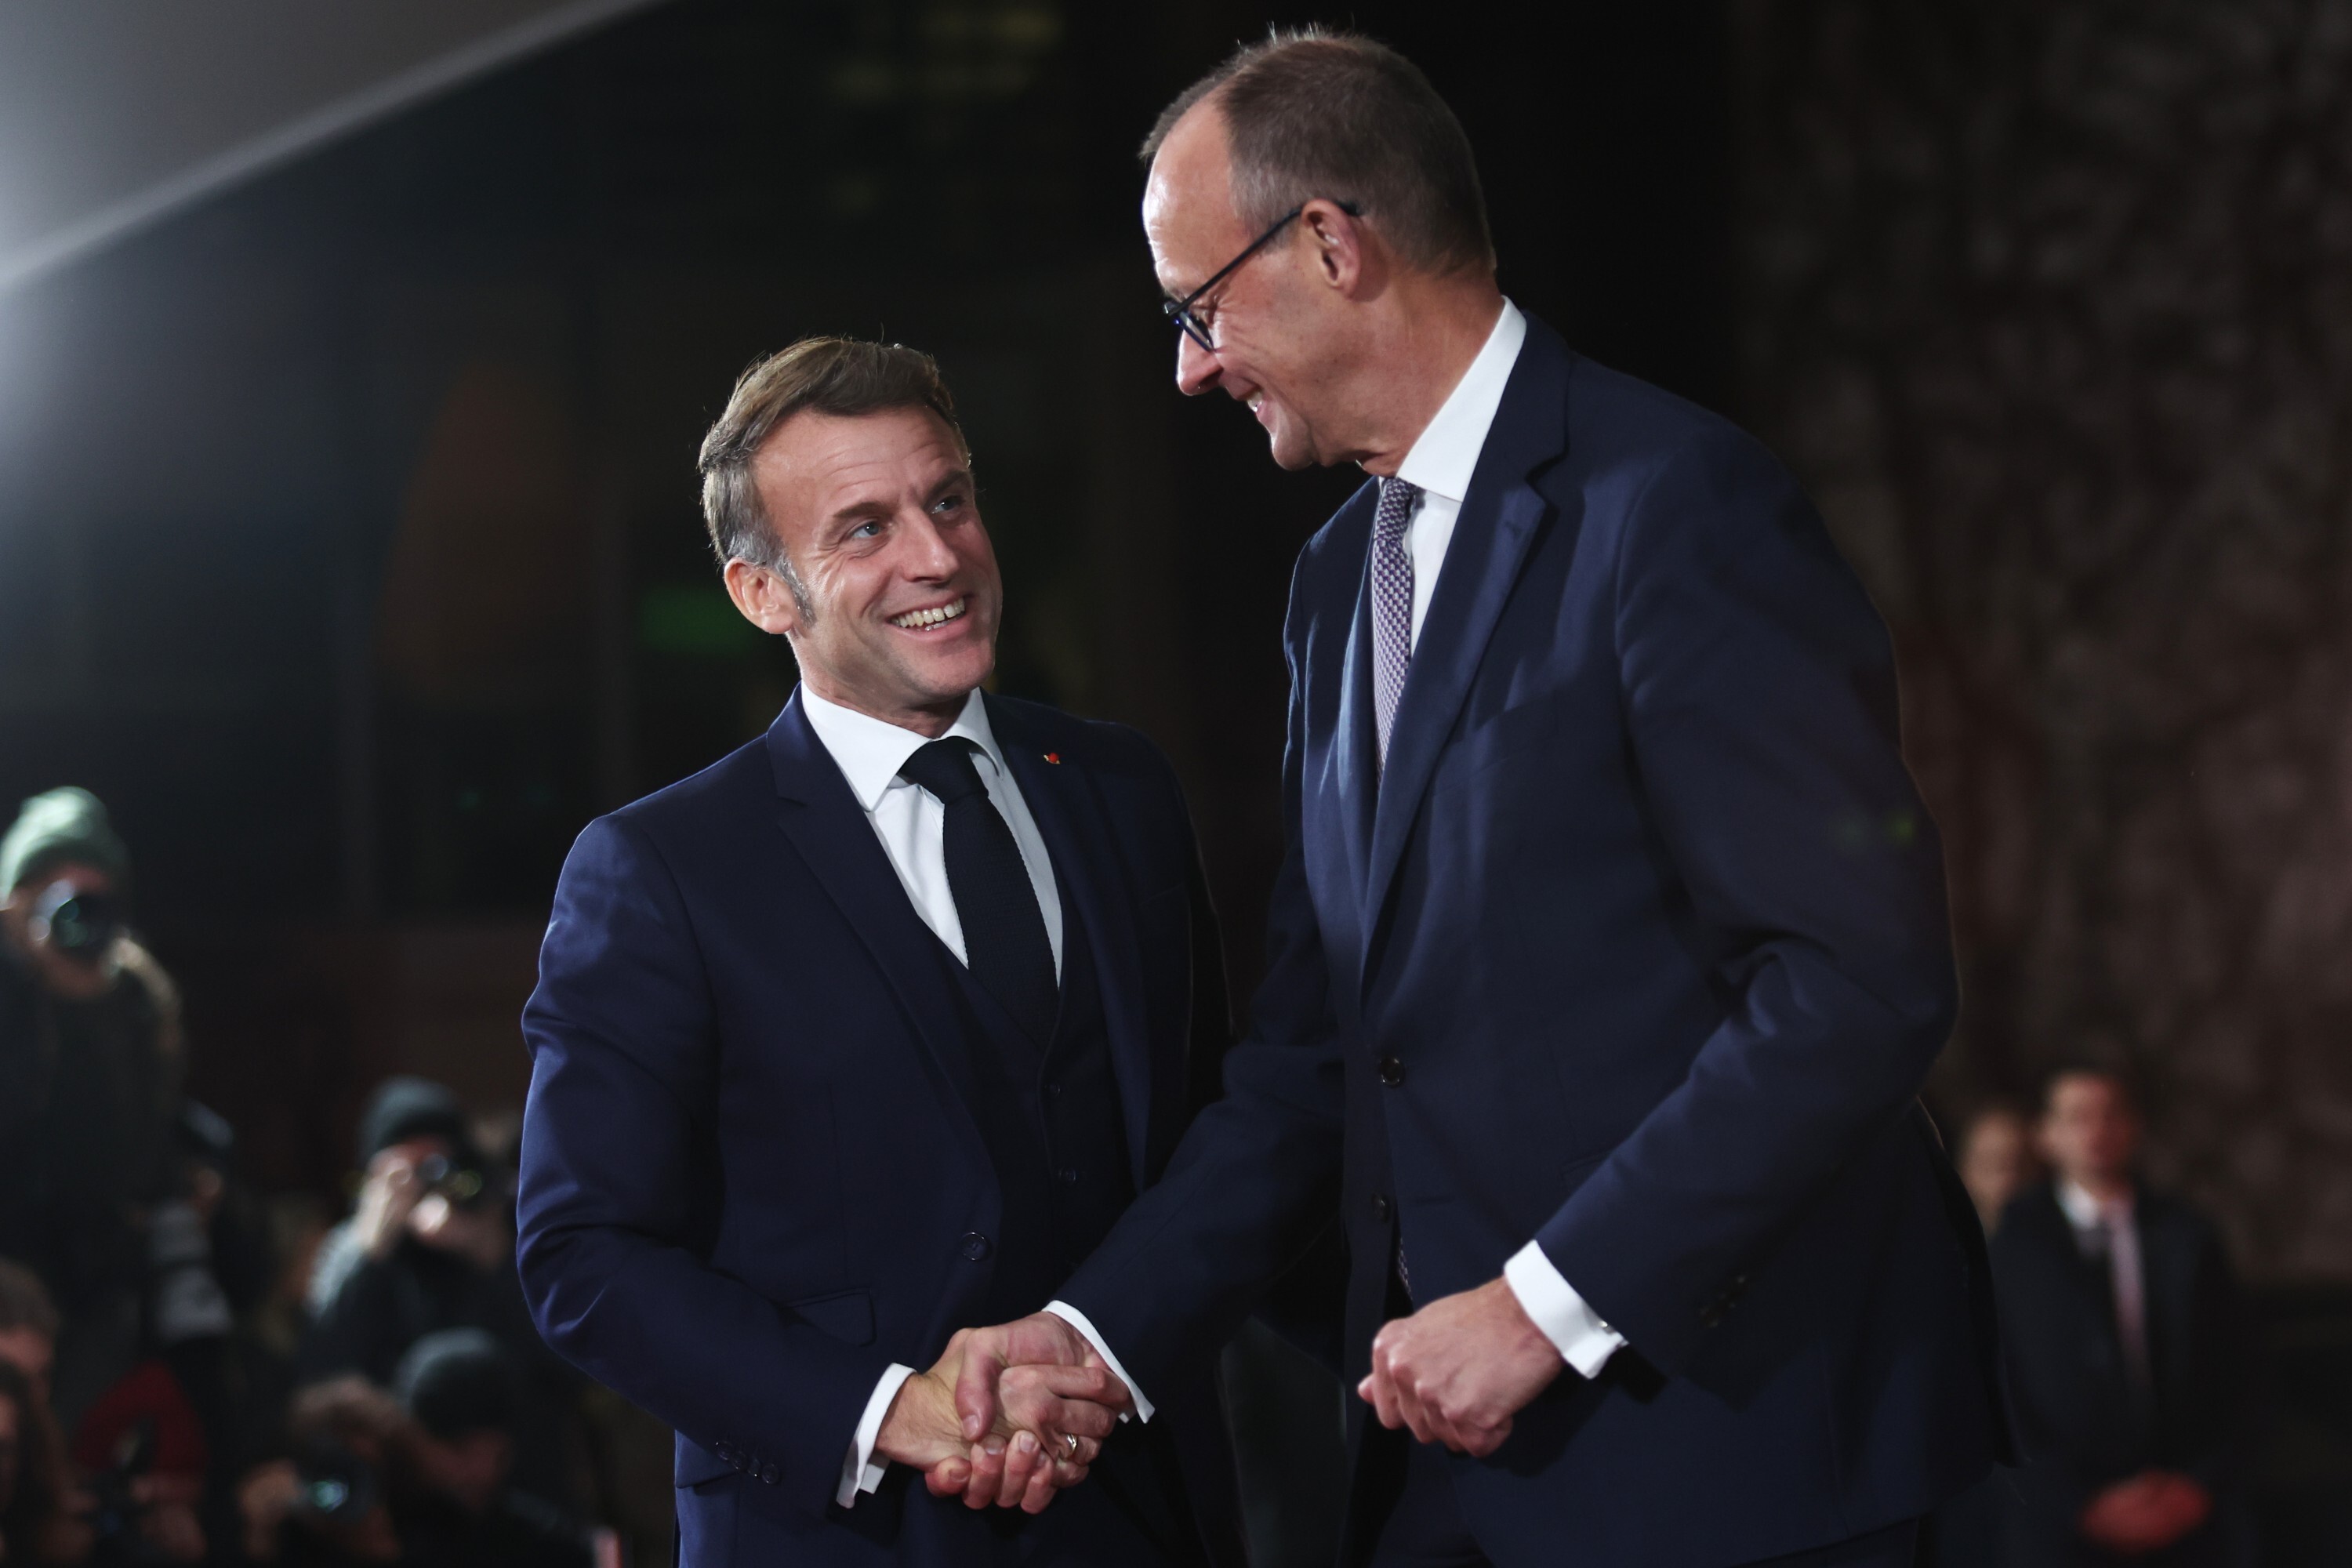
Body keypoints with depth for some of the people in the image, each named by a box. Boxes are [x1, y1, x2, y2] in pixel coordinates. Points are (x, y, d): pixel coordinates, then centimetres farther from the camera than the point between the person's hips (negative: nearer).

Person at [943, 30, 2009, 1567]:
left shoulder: (1677, 505, -12)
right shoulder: (1341, 579, 16)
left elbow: (1865, 975, -19)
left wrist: (1547, 1304, -19)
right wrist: (1099, 1328, 3)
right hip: (1453, 1439, 8)